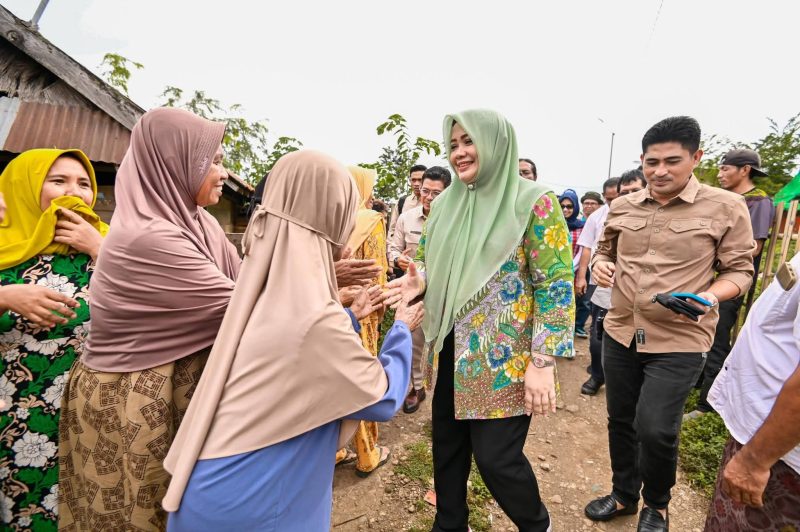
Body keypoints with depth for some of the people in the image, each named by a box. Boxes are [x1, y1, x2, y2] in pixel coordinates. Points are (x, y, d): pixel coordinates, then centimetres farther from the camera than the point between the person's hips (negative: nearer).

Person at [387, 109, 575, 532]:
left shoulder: (533, 202, -10)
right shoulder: (446, 203, 6)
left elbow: (555, 285, -11)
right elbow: (428, 260, 14)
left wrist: (542, 362, -14)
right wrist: (418, 279, -10)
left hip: (503, 358, -5)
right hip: (452, 351, 6)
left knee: (496, 458, 5)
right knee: (446, 446, 17)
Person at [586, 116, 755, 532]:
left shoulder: (726, 207, -6)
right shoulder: (621, 206, 4)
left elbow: (740, 270, -2)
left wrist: (709, 296, -22)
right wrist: (600, 264, -6)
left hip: (680, 341, -4)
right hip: (620, 333, 4)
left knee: (655, 429, -6)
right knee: (620, 420, 15)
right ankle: (624, 494, 40)